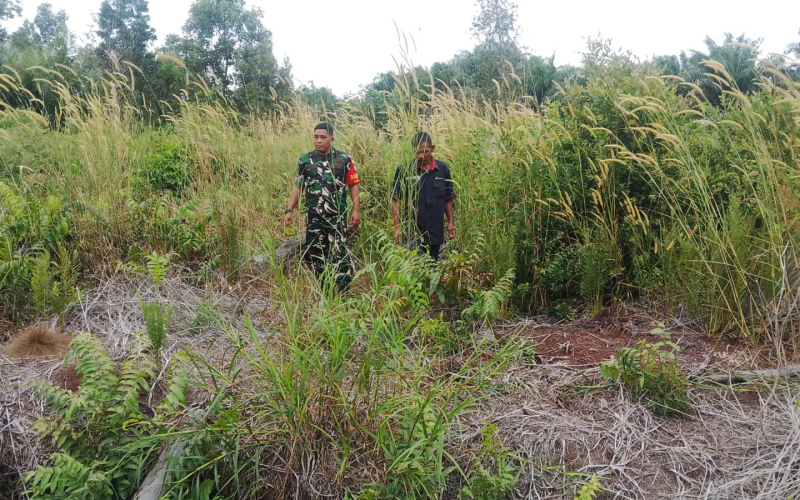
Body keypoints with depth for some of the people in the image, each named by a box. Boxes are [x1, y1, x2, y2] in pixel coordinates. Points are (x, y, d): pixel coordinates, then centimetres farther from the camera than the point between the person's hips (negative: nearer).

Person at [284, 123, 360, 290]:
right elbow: (297, 187, 9)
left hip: (337, 216, -3)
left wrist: (356, 211, -6)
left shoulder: (344, 159, -1)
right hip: (313, 217, 3)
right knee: (315, 254, 10)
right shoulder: (305, 160, 5)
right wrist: (288, 210, 2)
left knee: (340, 253, -7)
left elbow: (353, 185, 1)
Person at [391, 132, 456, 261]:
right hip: (411, 232, -4)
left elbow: (448, 199, 12)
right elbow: (396, 200, -5)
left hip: (435, 232, 4)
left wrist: (451, 222, 7)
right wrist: (397, 227, -9)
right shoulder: (404, 169, -6)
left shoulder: (443, 169, 4)